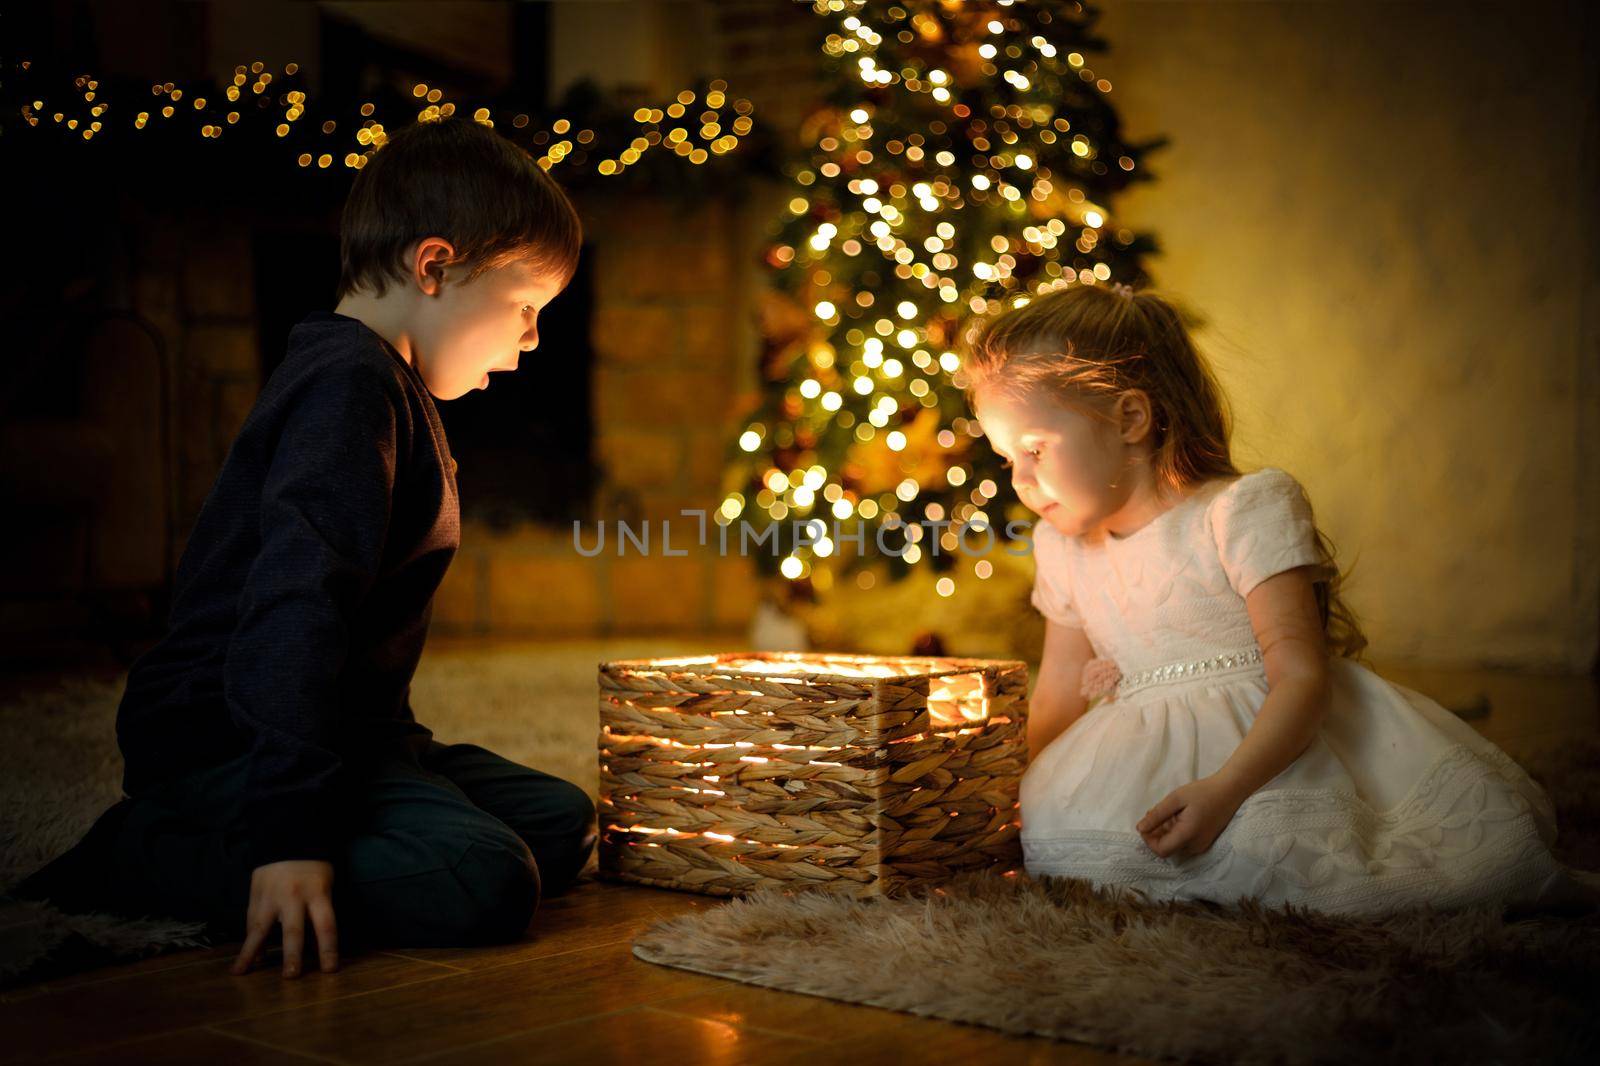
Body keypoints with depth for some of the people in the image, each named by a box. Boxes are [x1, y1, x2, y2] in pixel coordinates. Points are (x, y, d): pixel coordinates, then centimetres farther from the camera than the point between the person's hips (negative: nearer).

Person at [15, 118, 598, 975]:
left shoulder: (383, 387, 19)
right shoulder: (349, 383, -16)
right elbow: (298, 605, -28)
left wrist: (393, 745, 27)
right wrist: (288, 830, -35)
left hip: (344, 732, 11)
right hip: (229, 741, -11)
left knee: (563, 823, 8)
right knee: (482, 881, -29)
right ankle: (132, 862, -14)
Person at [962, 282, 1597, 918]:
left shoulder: (1241, 514, -7)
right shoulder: (1062, 549, 13)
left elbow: (1302, 680, -15)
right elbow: (1057, 698, 25)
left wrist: (1223, 790, -29)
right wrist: (1032, 796, 15)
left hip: (1278, 744, -5)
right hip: (1160, 760, 5)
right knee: (1056, 835, -29)